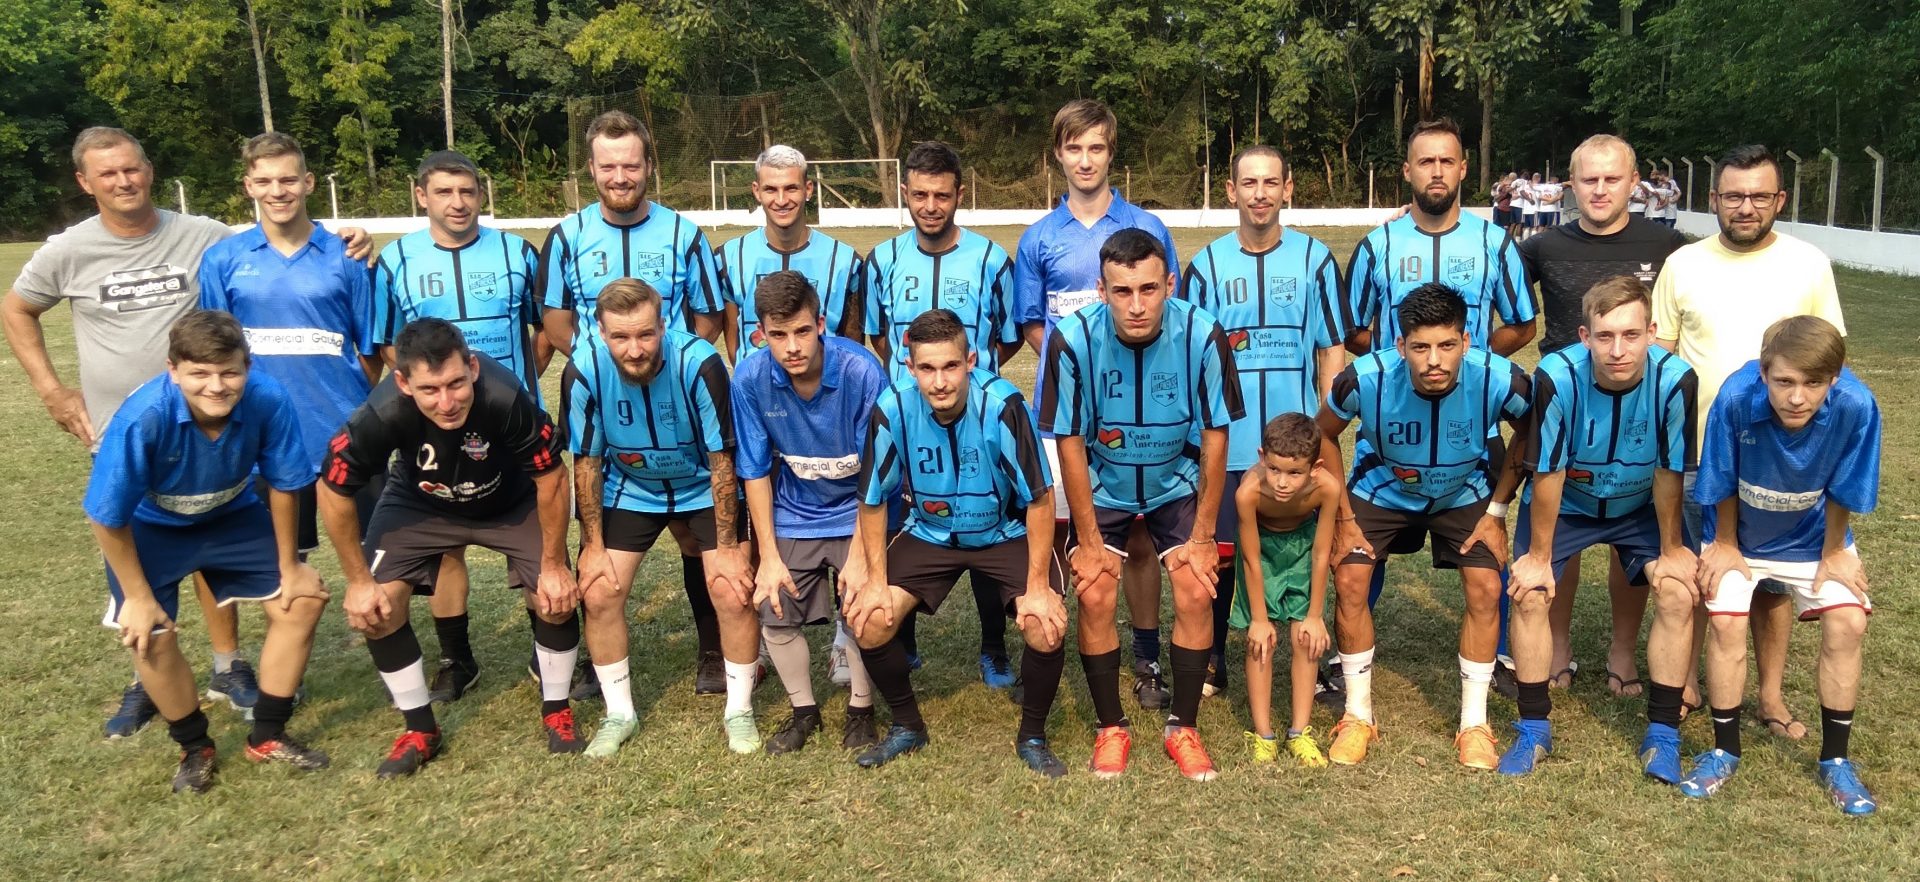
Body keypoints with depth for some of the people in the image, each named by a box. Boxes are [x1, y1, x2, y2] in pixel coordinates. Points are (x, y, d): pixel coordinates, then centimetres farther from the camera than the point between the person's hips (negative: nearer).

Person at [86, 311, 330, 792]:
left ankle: (268, 735, 15)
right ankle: (194, 747, 14)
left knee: (303, 600, -3)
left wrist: (289, 566, -5)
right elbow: (108, 518, -22)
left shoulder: (270, 401, -32)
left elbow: (282, 484, -14)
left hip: (232, 515, 3)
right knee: (151, 635, -14)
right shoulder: (141, 419, -37)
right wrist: (139, 597, -13)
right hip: (149, 527, -2)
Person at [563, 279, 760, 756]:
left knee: (734, 589, -13)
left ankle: (739, 710, 9)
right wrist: (593, 547, -7)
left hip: (705, 487, -2)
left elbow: (722, 458, -21)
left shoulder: (699, 363, -32)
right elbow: (587, 461, -10)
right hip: (630, 489, 2)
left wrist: (727, 547, -17)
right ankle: (619, 713, 18)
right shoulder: (584, 371, -25)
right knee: (599, 593, -4)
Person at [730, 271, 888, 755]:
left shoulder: (861, 370, -26)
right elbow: (756, 472, -7)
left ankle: (861, 709, 17)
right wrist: (769, 556, -8)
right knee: (776, 615, -2)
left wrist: (860, 555, -19)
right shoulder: (750, 378, -18)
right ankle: (803, 710, 25)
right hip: (793, 515, 3)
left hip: (857, 512, -2)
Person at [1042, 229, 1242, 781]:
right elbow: (1070, 442, -17)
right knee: (1095, 597, -12)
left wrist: (1202, 536, -11)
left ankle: (1184, 727, 10)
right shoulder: (1073, 340, -27)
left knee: (1197, 592, -11)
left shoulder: (1203, 335, -26)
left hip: (1177, 484, 1)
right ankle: (1110, 729, 10)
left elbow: (1215, 435, -14)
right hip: (1102, 486, 0)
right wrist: (1089, 541, -14)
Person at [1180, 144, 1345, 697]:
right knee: (1219, 552, 5)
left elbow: (1332, 348, 5)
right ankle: (1213, 662, 21)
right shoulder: (1207, 266, 3)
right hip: (1225, 443, 0)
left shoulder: (1315, 260, 3)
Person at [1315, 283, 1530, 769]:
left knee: (1485, 587, -13)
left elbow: (1529, 436, -8)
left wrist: (1497, 512, -10)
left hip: (1463, 494, 0)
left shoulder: (1500, 380, -33)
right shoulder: (1365, 378, -35)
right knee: (1349, 580, -13)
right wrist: (1342, 517, -11)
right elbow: (1325, 435, -13)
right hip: (1382, 489, 0)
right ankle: (1358, 715, 5)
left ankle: (1474, 723, 5)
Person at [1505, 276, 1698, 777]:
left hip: (1641, 506, 1)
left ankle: (1662, 734, 4)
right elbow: (1547, 472, -22)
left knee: (1679, 595, -13)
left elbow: (1669, 472, -16)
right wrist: (1539, 556, -13)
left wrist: (1671, 549, -5)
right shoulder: (1558, 377, -34)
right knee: (1530, 595, -14)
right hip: (1563, 502, -1)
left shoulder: (1674, 380, -30)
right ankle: (1534, 729, 3)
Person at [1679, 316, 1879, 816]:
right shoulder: (1737, 399, -33)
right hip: (1740, 535, -1)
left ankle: (1835, 759, 9)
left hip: (1814, 537, 1)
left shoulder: (1856, 407, -31)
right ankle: (1725, 751, 5)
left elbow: (1842, 490, -14)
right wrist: (1725, 545, -5)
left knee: (1846, 623, -11)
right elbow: (1723, 485, -16)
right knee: (1726, 621, -15)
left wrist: (1833, 554, -4)